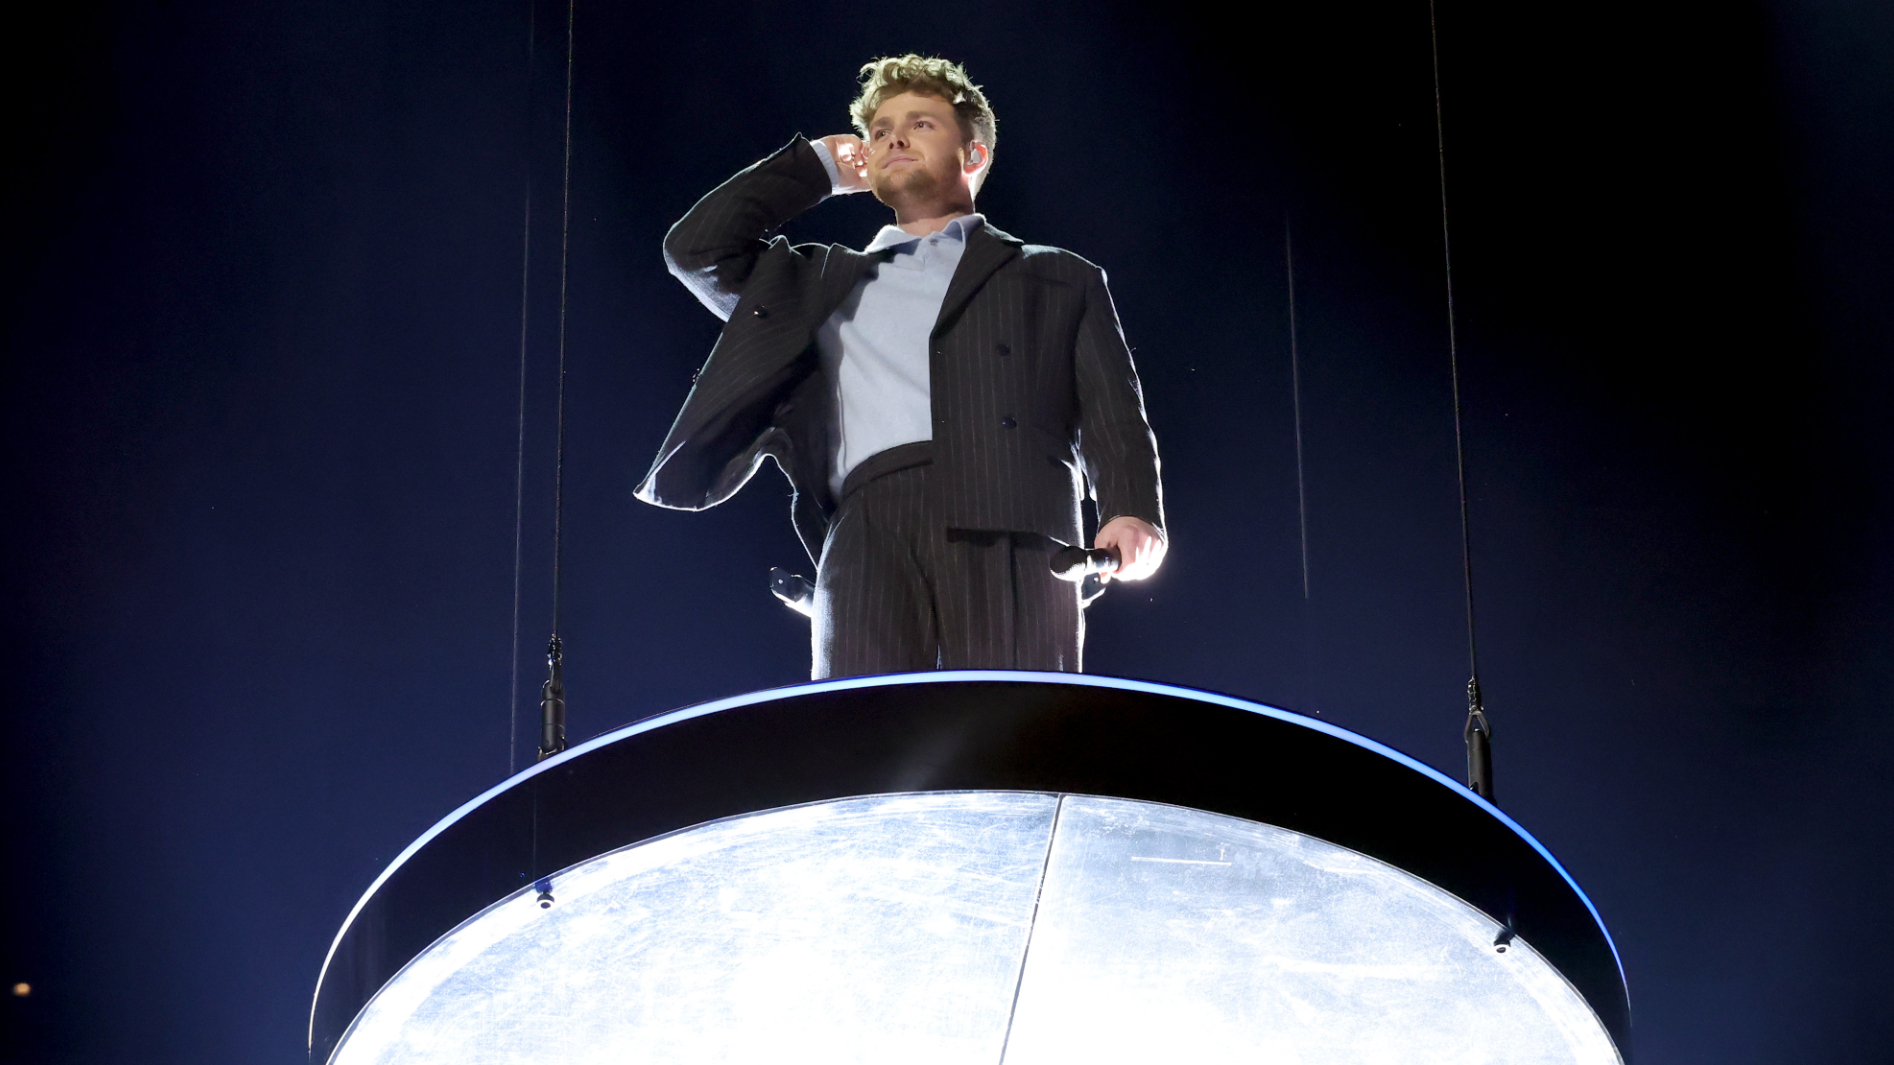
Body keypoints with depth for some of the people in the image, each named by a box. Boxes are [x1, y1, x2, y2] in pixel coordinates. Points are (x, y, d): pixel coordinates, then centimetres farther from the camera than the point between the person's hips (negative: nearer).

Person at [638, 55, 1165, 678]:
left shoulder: (1057, 281, 26)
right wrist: (816, 167, 32)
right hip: (869, 534, 2)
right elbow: (696, 251, 23)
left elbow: (1112, 416, 14)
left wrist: (1132, 510, -7)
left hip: (1009, 536, -2)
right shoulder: (826, 282, 34)